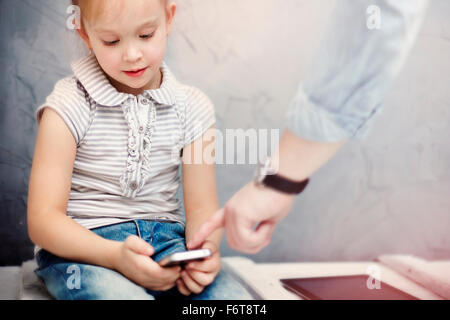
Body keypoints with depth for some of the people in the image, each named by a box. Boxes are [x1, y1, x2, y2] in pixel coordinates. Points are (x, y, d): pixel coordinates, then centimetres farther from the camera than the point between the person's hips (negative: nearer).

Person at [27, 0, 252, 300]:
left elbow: (201, 207, 6)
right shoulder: (68, 108, -6)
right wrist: (115, 255, -26)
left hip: (166, 241, 3)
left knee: (235, 296, -24)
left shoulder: (192, 108, 4)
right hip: (81, 248, -3)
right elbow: (43, 218, -9)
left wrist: (206, 248, -18)